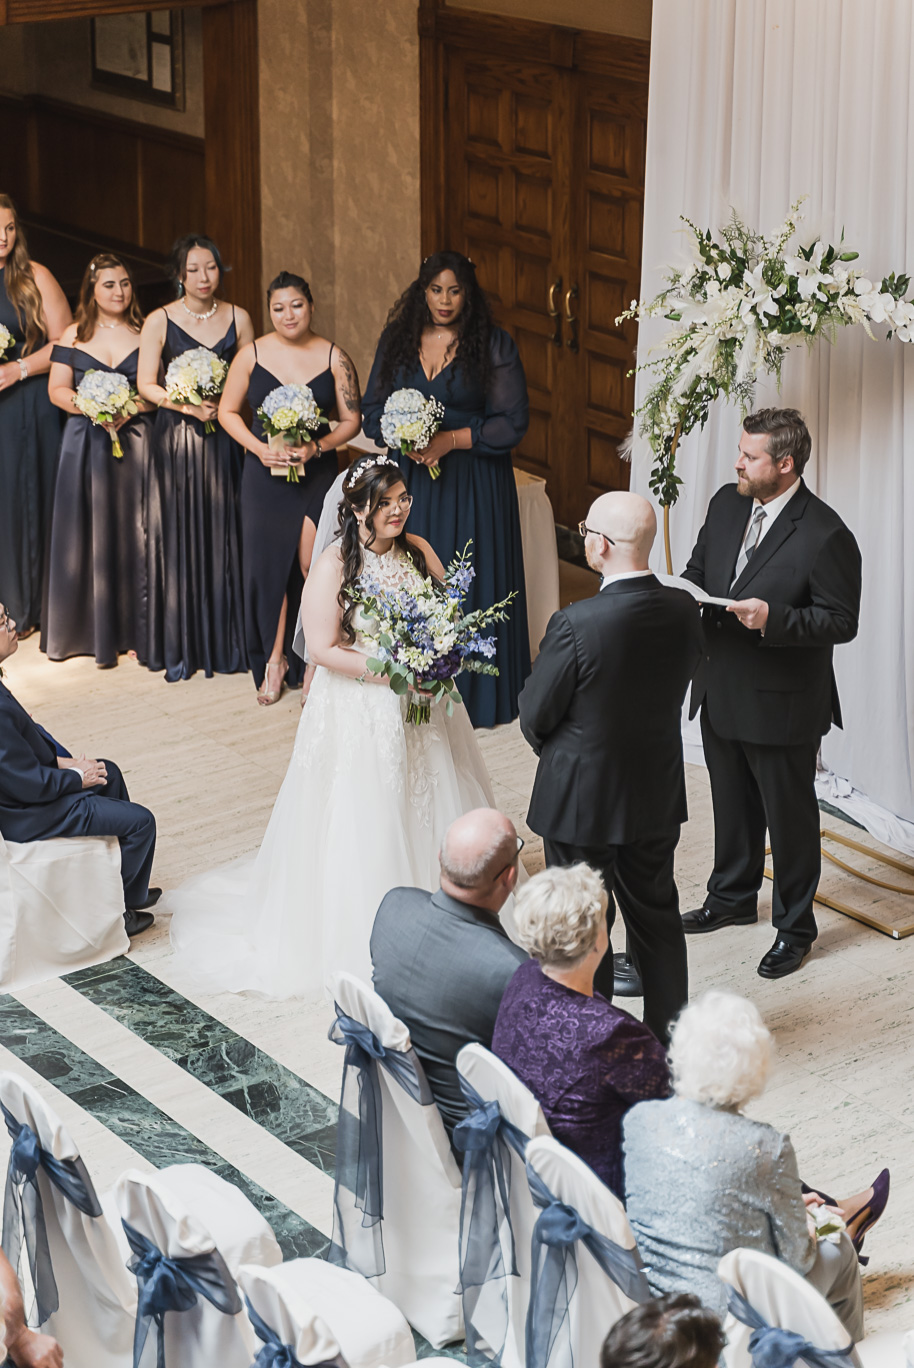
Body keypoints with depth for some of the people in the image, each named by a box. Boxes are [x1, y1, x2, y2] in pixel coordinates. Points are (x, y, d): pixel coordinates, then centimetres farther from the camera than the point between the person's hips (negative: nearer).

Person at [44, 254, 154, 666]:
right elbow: (57, 389, 3)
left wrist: (131, 409, -14)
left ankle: (133, 630, 3)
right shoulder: (74, 335, 8)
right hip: (85, 443, 1)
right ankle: (87, 629, 7)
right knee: (86, 534, 0)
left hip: (134, 442, 0)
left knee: (132, 533, -2)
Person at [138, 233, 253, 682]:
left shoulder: (238, 318, 5)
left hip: (224, 438, 2)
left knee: (222, 538, 3)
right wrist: (189, 406, -17)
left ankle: (225, 642, 13)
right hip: (175, 438, -2)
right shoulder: (159, 321, -2)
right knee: (177, 538, 1)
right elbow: (147, 385, -4)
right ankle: (178, 647, 8)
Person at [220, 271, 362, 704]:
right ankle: (274, 660, 19)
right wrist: (259, 448, -9)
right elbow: (228, 411, 6)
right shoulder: (252, 355, 0)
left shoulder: (333, 357, 0)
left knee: (313, 565, -7)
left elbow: (352, 419, 2)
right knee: (267, 565, 4)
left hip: (317, 473, -1)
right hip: (265, 474, 1)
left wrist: (317, 447, -14)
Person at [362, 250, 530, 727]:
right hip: (409, 482, 3)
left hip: (473, 484, -3)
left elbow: (511, 423, -7)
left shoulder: (494, 345, -4)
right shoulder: (398, 339, 7)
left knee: (471, 583, -1)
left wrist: (451, 440, -16)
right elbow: (374, 409, 9)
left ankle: (473, 695, 10)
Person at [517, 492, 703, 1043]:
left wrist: (553, 747, 6)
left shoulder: (576, 625, -27)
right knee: (657, 913, 22)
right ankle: (670, 1026, 36)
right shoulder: (684, 611, -10)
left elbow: (535, 716, -15)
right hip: (659, 793, 5)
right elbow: (679, 683, 4)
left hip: (582, 800, -5)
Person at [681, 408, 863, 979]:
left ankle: (795, 925, 25)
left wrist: (774, 619, -31)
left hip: (783, 703, -7)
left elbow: (842, 621, -18)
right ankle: (733, 897, 44)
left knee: (789, 813, 9)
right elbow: (700, 567, 15)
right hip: (721, 691, 7)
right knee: (732, 804, 24)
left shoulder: (825, 536, -21)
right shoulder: (727, 504, 0)